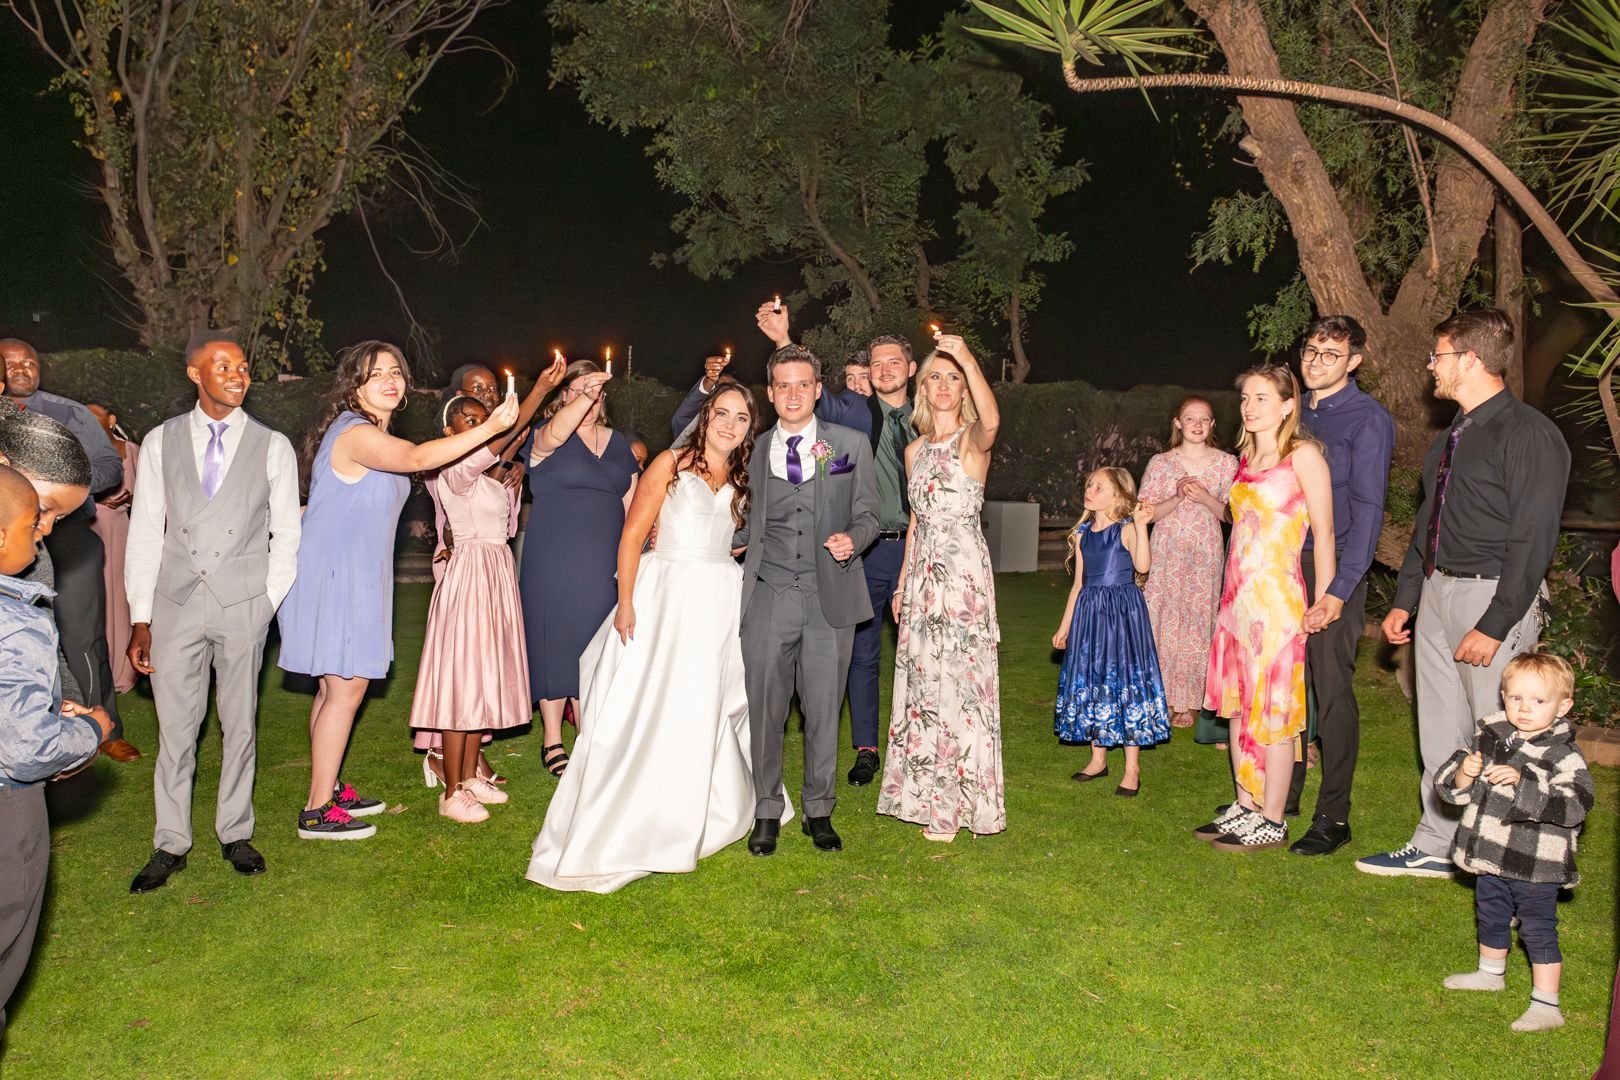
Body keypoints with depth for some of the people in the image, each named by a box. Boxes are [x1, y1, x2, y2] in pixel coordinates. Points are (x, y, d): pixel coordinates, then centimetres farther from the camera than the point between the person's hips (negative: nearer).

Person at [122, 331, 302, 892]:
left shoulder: (272, 446, 4)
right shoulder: (161, 441, 6)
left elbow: (286, 534, 6)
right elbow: (144, 534, 6)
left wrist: (266, 605, -2)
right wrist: (140, 619, 2)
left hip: (243, 604, 0)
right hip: (176, 603, 1)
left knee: (240, 725, 7)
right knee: (175, 728, 3)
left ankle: (236, 832, 22)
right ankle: (171, 844, 16)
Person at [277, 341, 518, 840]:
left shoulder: (373, 434, 15)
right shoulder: (354, 433, -19)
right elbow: (418, 458, -38)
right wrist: (489, 428, -41)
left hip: (354, 574, 10)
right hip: (334, 573, -10)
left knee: (338, 684, 16)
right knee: (346, 688, -6)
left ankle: (328, 789, 28)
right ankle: (316, 811, 3)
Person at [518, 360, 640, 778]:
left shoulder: (618, 443, 13)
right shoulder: (547, 437, -3)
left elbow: (631, 505, 15)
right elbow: (555, 435, -29)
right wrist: (584, 397, -44)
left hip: (603, 567, 4)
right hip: (553, 564, -4)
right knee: (555, 643, 1)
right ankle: (552, 741, 13)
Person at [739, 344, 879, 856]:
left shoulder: (852, 444, 7)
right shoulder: (753, 451, 9)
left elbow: (867, 513, 9)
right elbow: (745, 526, 15)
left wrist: (852, 537, -11)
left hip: (830, 597, 0)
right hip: (768, 598, 1)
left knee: (823, 709, 7)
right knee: (765, 709, 3)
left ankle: (819, 812, 22)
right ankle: (767, 813, 18)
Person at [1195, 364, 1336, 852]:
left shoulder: (1303, 454, -7)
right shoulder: (1246, 457, 14)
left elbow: (1324, 532, -10)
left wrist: (1324, 600, -14)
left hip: (1276, 597, -8)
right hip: (1238, 595, 8)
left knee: (1272, 710, -2)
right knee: (1238, 704, 12)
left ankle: (1272, 822, 8)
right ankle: (1246, 807, 23)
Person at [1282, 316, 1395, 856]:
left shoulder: (1368, 418, -6)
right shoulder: (1298, 412, 15)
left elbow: (1367, 508, -11)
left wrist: (1340, 587, -17)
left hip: (1335, 569, -6)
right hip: (1286, 566, 6)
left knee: (1332, 691, -4)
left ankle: (1333, 817, 5)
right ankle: (1282, 795, 22)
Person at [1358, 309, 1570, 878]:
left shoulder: (1529, 433, -13)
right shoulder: (1451, 437, 13)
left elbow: (1532, 539, -17)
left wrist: (1494, 625, -20)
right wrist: (1404, 598, 17)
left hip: (1492, 597, -8)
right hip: (1437, 591, 8)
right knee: (1440, 729, 14)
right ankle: (1435, 846, 26)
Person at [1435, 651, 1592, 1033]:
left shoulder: (1563, 755, -16)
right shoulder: (1489, 739, -1)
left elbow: (1574, 806, -28)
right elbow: (1450, 789, 2)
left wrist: (1523, 783, -34)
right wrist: (1463, 774, -21)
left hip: (1537, 867, -6)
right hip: (1491, 858, 6)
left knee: (1538, 931, 3)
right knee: (1490, 918, 24)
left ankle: (1546, 1005, 14)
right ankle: (1491, 973, 46)